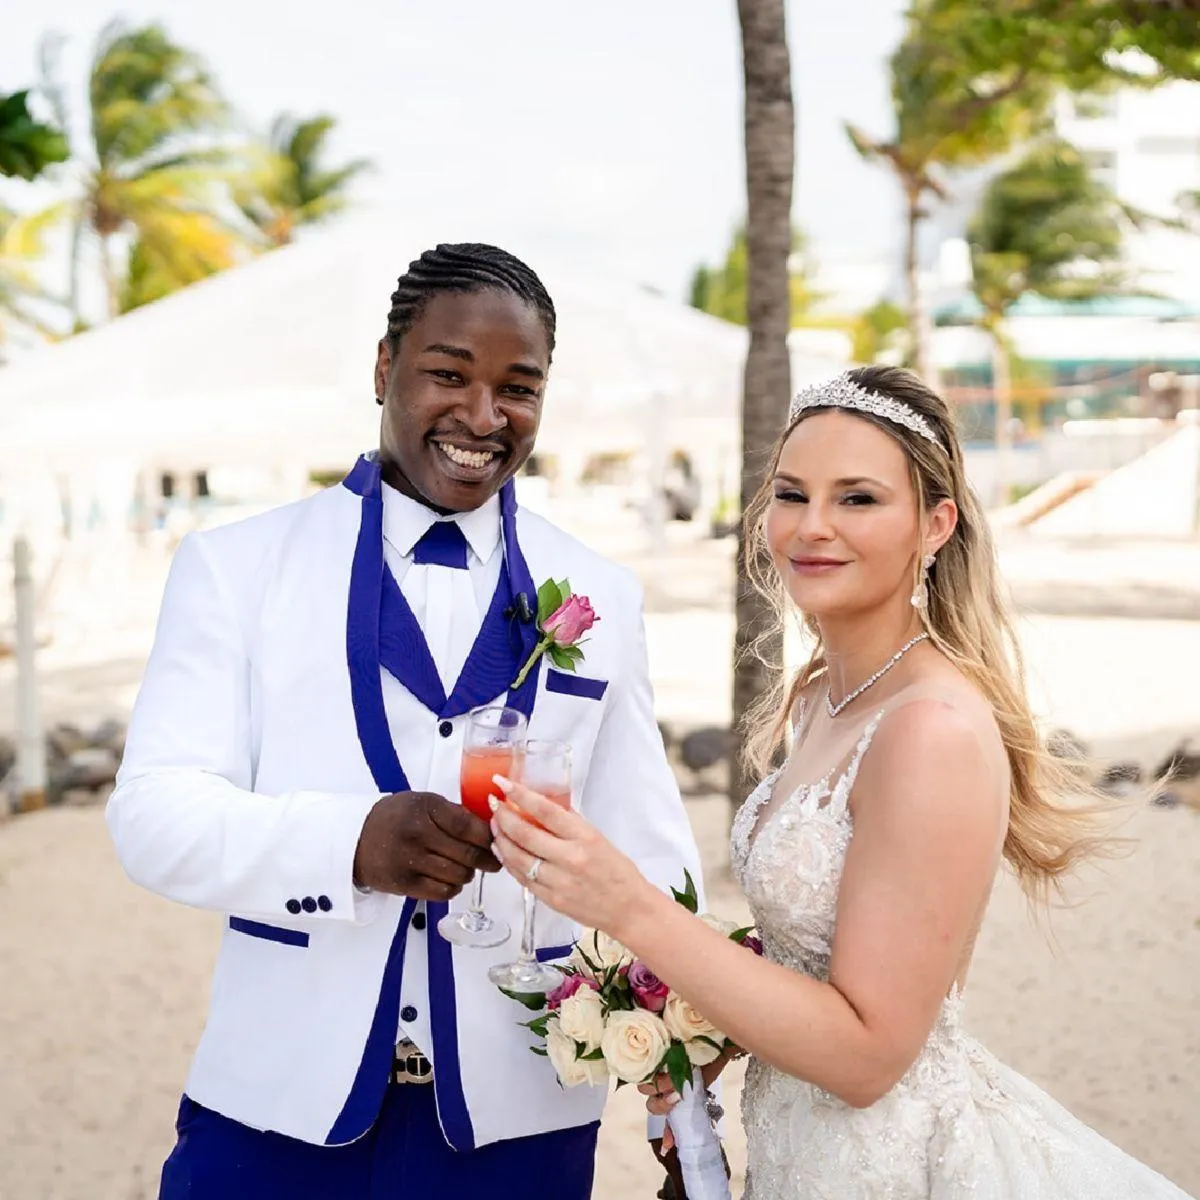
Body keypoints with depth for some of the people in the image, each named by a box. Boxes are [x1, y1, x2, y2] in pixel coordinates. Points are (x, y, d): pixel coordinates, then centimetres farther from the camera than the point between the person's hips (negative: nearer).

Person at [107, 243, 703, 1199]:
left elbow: (646, 856, 5)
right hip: (274, 1113, -1)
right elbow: (154, 812, -9)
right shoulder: (237, 566, 0)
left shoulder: (602, 599, 6)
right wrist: (353, 842, -26)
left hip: (517, 1121, 2)